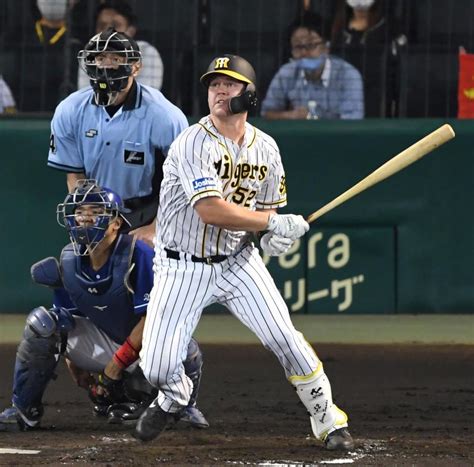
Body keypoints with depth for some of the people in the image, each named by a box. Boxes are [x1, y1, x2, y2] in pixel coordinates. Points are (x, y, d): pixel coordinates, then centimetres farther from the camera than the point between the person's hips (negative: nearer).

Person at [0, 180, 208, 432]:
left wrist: (116, 364, -19)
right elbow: (65, 321, 6)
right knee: (40, 323, -16)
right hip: (104, 343, 4)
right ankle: (24, 411, -6)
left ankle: (185, 407, 1)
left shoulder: (138, 254, -22)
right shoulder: (68, 260, -5)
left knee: (186, 350, -35)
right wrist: (79, 373, 0)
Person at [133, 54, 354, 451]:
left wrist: (274, 238, -12)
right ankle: (174, 397, 29)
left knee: (284, 338, -10)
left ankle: (328, 421, 9)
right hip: (183, 268, -3)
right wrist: (274, 222, -28)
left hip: (238, 261, 3)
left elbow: (268, 208, 11)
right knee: (157, 368, -9)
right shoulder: (194, 144, -19)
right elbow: (211, 211, -29)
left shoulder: (265, 148, 0)